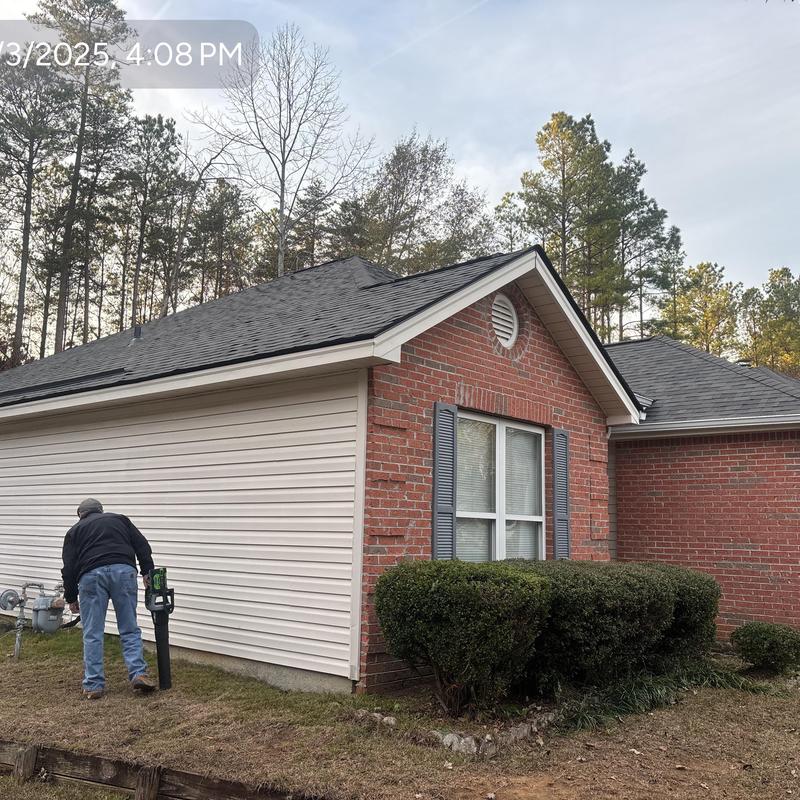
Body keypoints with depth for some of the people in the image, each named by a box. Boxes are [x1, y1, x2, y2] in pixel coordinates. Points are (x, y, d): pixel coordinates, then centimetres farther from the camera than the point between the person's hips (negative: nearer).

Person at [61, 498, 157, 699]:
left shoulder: (75, 530, 23)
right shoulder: (119, 519, 26)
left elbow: (69, 568, 14)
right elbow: (142, 545, 13)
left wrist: (71, 598, 20)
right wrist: (147, 571, 11)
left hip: (91, 576, -1)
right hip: (123, 571, 1)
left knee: (92, 634, 7)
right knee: (130, 629, 8)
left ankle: (93, 685, 9)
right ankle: (138, 674, -2)